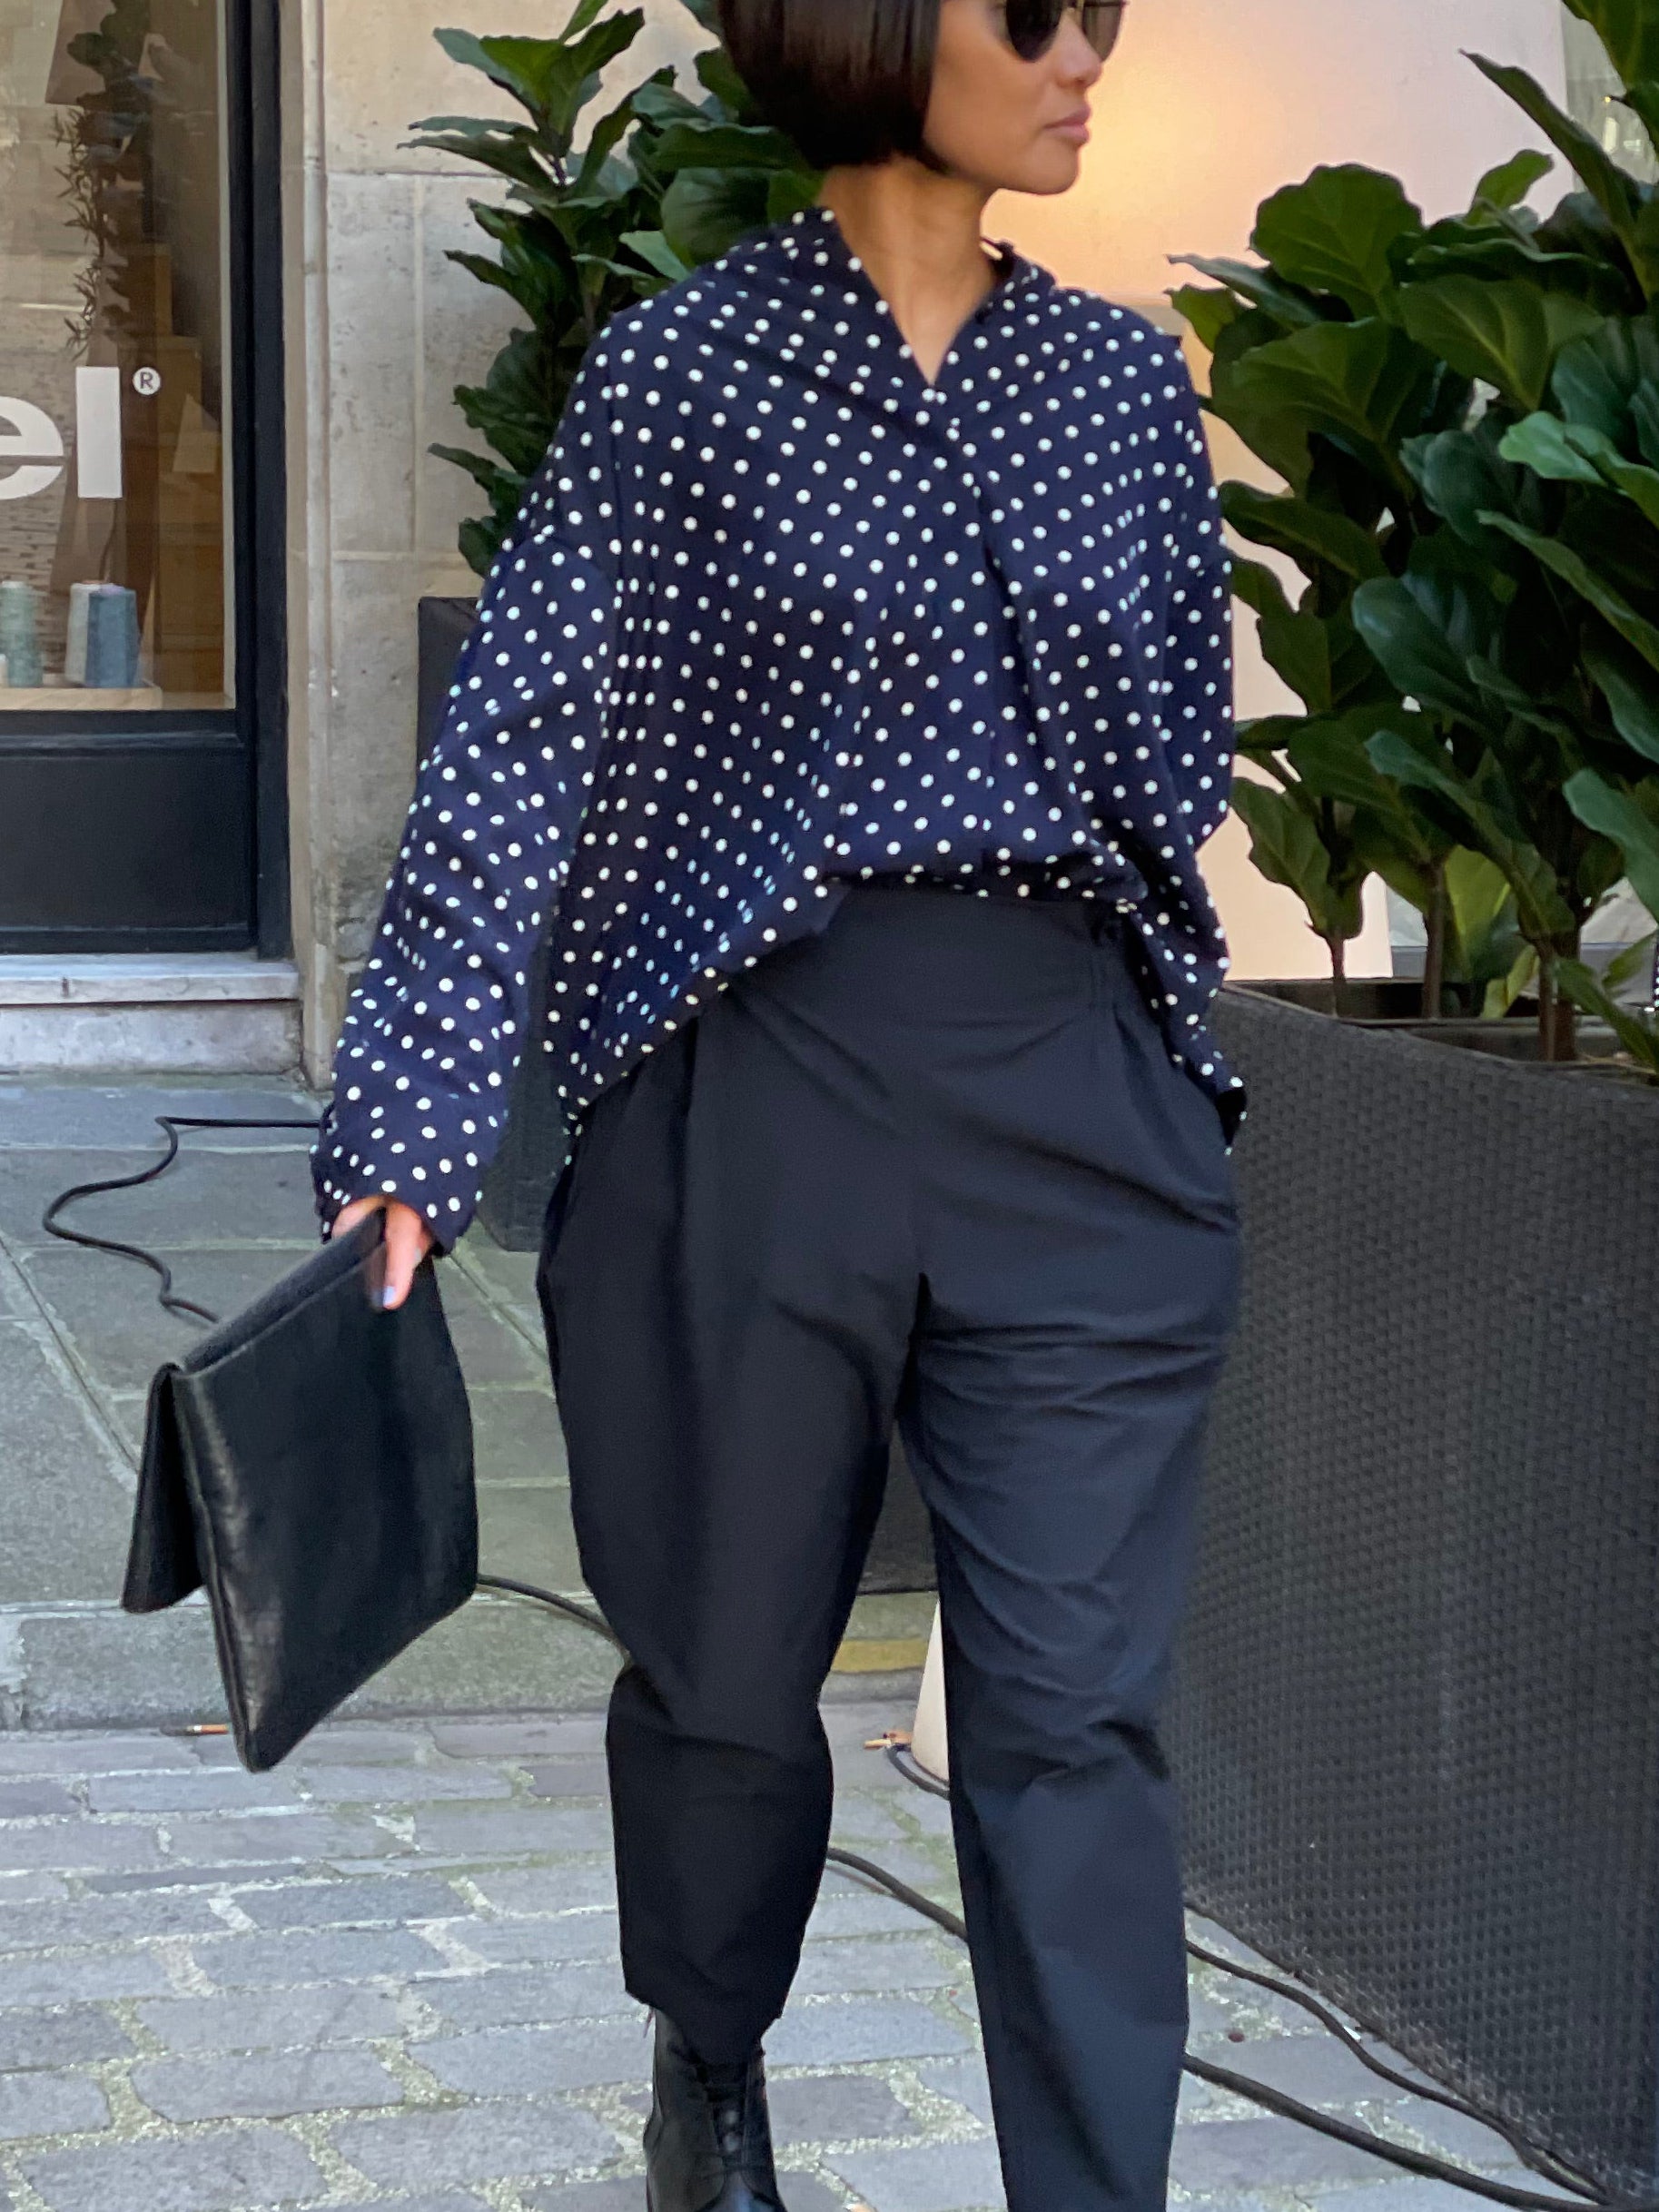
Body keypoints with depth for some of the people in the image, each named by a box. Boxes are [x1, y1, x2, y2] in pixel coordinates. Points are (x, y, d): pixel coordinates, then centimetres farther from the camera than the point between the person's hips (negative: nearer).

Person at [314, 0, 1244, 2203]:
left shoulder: (1126, 380, 8)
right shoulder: (683, 365, -2)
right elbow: (525, 756, -6)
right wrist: (406, 1139, -11)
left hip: (1084, 1113, 2)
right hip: (759, 1094, -2)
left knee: (1075, 1714, -3)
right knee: (729, 1674, 15)